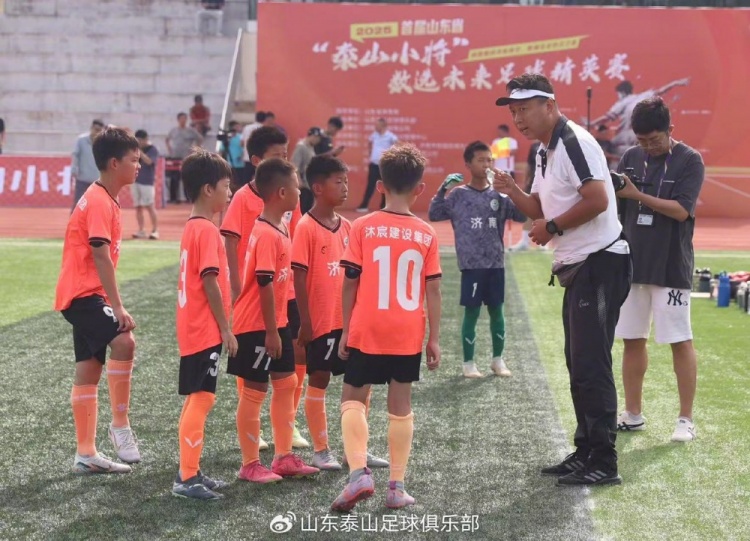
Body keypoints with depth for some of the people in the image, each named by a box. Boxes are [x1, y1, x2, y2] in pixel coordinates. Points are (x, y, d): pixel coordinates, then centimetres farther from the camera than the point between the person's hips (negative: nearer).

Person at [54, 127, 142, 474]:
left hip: (86, 295, 11)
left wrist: (110, 303, 25)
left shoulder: (103, 200, 16)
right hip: (82, 293, -11)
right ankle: (120, 425, -19)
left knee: (89, 369, 11)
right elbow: (101, 256, -22)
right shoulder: (99, 202, -15)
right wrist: (117, 306, -24)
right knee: (123, 340, -29)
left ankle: (86, 455, 16)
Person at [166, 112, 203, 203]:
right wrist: (168, 148, 10)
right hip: (174, 157, 2)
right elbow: (167, 139, 23)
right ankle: (173, 198, 9)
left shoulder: (191, 131, -1)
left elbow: (200, 139, 6)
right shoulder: (173, 130, 7)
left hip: (186, 158, -2)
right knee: (174, 178, 3)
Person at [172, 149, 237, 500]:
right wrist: (227, 329, -15)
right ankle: (187, 477, -5)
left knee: (196, 401, 14)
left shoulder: (193, 227, 14)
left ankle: (190, 472, 20)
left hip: (194, 329, 10)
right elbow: (210, 282, -19)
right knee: (201, 399, -7)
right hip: (205, 331, -10)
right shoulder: (207, 230, -16)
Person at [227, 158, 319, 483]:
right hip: (257, 327, -10)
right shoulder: (266, 234, -21)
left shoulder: (280, 229, 9)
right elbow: (265, 284, -23)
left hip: (276, 323, 10)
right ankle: (250, 465, 10)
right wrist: (271, 332, -21)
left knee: (286, 383, 14)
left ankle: (284, 457, 23)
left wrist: (279, 326, 18)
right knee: (254, 390, 0)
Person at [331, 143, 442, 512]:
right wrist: (434, 337, 7)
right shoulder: (426, 235, 1)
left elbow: (350, 283, -4)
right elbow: (433, 290, 0)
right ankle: (396, 487, 12)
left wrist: (346, 330, 5)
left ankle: (359, 472, -8)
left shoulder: (363, 228, -4)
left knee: (353, 398, 11)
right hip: (408, 334, 2)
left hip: (366, 331, -2)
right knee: (400, 405, 10)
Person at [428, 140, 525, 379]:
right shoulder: (458, 195, -1)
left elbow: (522, 215, -1)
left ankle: (498, 359, 23)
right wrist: (443, 189, -14)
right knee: (471, 313, 2)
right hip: (471, 265, -3)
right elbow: (434, 215, -2)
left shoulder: (499, 195, 4)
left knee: (496, 311, 10)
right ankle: (468, 362, 13)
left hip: (495, 264, 3)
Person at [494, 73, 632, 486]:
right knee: (579, 366, 14)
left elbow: (597, 201, -24)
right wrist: (512, 191, 3)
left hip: (600, 264, -10)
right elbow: (539, 210, 20)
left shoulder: (574, 143, -15)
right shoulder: (545, 152, 15)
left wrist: (552, 227, -14)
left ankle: (604, 463, -5)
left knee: (591, 365, -9)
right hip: (578, 267, 10)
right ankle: (585, 452, 23)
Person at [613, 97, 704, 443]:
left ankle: (686, 420, 6)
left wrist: (637, 195, -21)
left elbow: (681, 210, -16)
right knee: (632, 340, 9)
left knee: (680, 341, -1)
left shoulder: (689, 160, -7)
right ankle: (633, 415, 20)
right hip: (632, 265, 5)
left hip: (670, 268, -5)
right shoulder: (631, 158, 7)